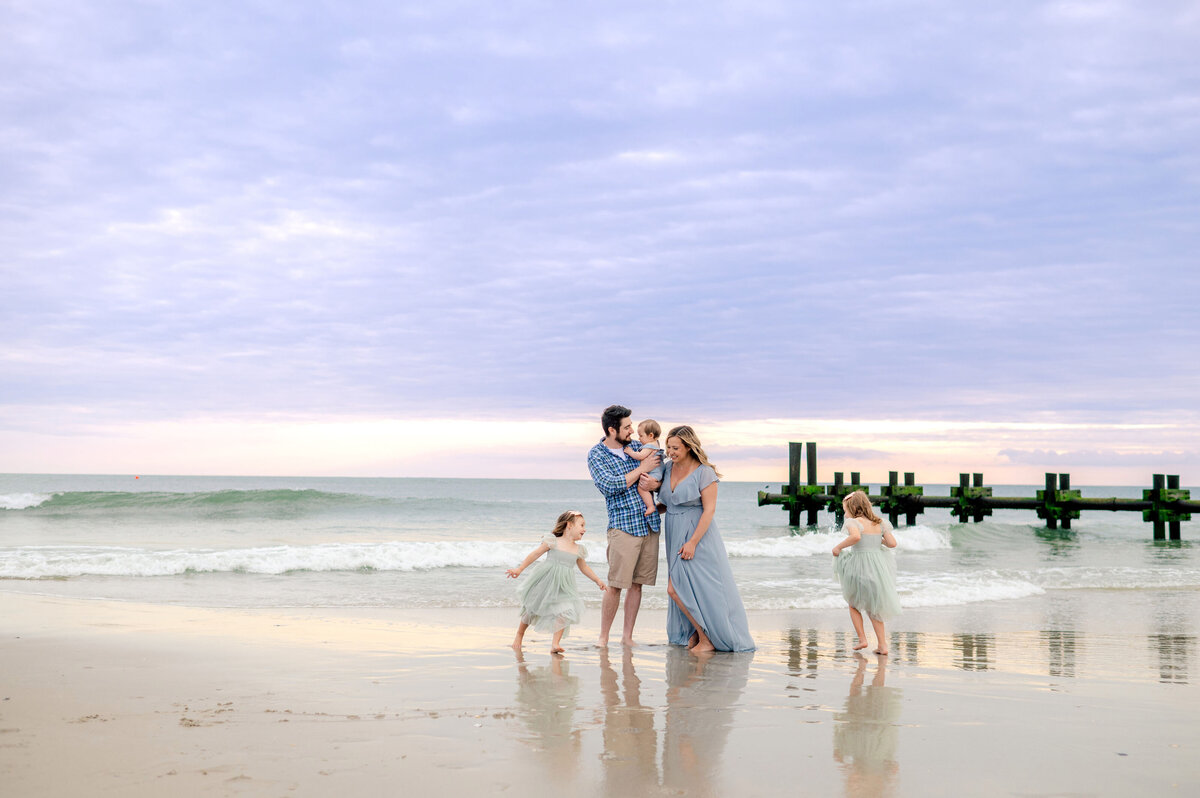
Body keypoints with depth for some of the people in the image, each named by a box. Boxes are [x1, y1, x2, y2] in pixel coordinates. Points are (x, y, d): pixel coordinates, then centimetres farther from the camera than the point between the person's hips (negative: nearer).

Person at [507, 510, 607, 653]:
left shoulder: (579, 550, 5)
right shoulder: (553, 541, -10)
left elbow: (584, 567, 20)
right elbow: (535, 554, -7)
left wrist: (598, 581, 17)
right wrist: (519, 569, -10)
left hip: (563, 587, 3)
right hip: (545, 582, -3)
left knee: (565, 611, -17)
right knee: (531, 609, 11)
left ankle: (555, 643, -12)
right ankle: (519, 634, 34)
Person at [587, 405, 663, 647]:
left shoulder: (637, 446, 10)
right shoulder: (596, 455, -3)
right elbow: (610, 486, -16)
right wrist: (641, 469, -12)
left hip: (650, 524, 5)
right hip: (623, 525, -5)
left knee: (637, 583, 6)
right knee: (615, 585, -8)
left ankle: (628, 636, 13)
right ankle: (603, 636, 4)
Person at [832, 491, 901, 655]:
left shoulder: (854, 522, -9)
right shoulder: (879, 523, 8)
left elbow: (855, 536, -30)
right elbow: (892, 543, 3)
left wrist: (838, 547, -17)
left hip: (861, 565, -5)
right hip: (879, 565, 5)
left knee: (854, 604, 18)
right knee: (874, 607, 18)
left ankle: (862, 639, 9)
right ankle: (882, 644, 13)